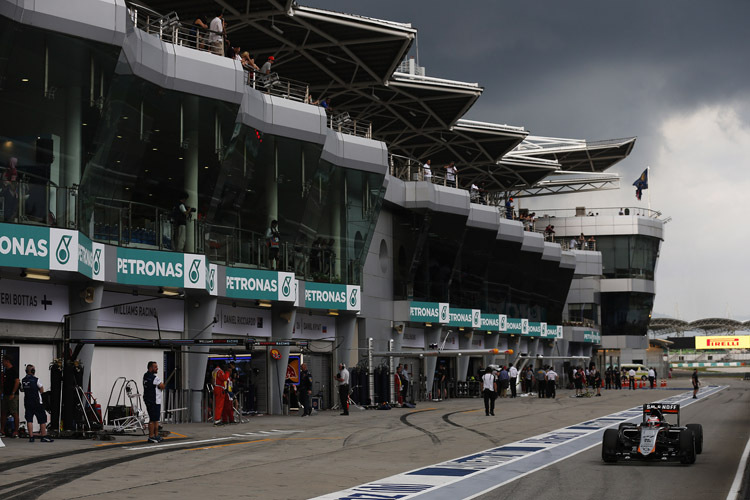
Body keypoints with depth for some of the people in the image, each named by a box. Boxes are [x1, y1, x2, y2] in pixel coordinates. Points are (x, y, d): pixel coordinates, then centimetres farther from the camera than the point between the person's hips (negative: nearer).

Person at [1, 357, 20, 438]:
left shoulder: (14, 370, -10)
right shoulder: (6, 371, 16)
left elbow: (17, 382, -17)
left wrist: (13, 393, -20)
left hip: (12, 395, -9)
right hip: (6, 395, 9)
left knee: (14, 413, -5)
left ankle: (16, 432, -3)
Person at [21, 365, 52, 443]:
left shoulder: (23, 381, 4)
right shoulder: (36, 380, -11)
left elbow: (22, 389, 18)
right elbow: (42, 390, -4)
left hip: (27, 402, 5)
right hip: (37, 402, -5)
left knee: (29, 419, 5)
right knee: (42, 419, 2)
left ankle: (31, 437, 1)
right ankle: (44, 436, -1)